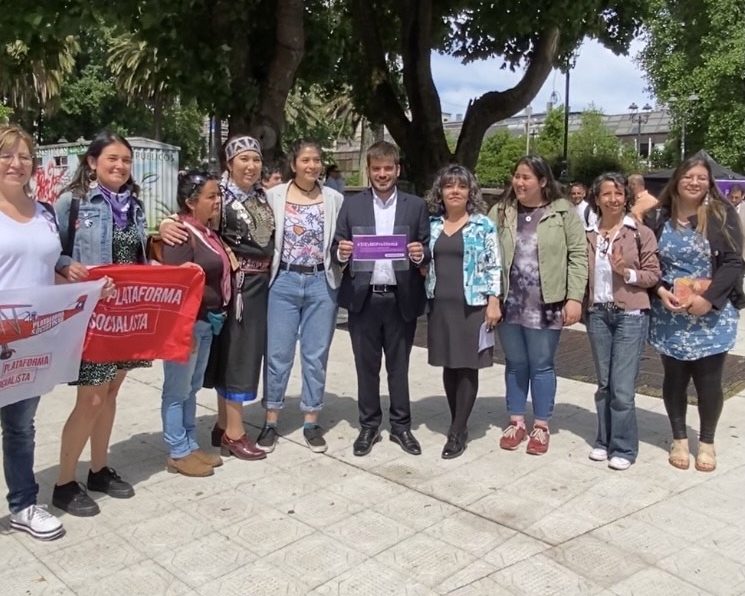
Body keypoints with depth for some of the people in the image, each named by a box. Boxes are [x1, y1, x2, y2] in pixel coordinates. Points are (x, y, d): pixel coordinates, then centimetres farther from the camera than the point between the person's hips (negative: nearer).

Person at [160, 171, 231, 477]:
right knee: (178, 389, 3)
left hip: (207, 321, 9)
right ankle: (178, 453, 14)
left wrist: (216, 317, 15)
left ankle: (191, 445, 27)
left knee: (193, 387, 17)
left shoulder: (208, 232, 11)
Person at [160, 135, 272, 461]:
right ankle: (234, 433, 9)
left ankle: (224, 425, 25)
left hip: (260, 284, 7)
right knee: (235, 352, -1)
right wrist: (167, 224, -40)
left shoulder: (263, 196, 9)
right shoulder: (220, 195, -11)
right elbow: (189, 218, -21)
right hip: (235, 285, -7)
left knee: (247, 351, 12)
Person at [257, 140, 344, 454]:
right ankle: (271, 421, 17)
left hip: (322, 283, 1)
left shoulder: (335, 199, 4)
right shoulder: (274, 195, 1)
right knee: (278, 353, 4)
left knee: (316, 355, 7)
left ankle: (311, 422, 20)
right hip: (283, 281, -1)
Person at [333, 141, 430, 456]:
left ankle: (401, 425, 23)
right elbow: (337, 251, 4)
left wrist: (421, 254, -18)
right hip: (364, 298, 1)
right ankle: (369, 426, 22)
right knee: (366, 366, 9)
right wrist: (341, 252, -18)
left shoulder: (416, 206, 5)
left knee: (398, 366, 10)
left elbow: (427, 251, 4)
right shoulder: (351, 206, 5)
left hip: (401, 298, 0)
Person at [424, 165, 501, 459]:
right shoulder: (432, 224, 8)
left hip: (472, 305, -4)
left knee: (468, 367, 0)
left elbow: (493, 266, -4)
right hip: (440, 304, 4)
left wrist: (493, 302, -10)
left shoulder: (483, 225, -3)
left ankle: (458, 432, 7)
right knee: (449, 365, 9)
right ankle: (458, 424, 23)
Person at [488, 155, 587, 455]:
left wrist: (575, 297, -10)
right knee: (515, 364, 13)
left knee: (541, 366, 7)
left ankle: (541, 426, 21)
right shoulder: (500, 212, 5)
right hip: (509, 303, 3)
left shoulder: (563, 212, -2)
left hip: (545, 305, -3)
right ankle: (516, 421, 27)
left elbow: (578, 256, -4)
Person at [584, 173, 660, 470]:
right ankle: (604, 441, 24)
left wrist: (627, 272, -19)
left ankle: (624, 447, 9)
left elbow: (654, 274, -3)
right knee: (604, 383, 12)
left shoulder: (641, 233, -2)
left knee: (622, 386, -5)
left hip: (631, 314, -3)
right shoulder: (588, 235, 7)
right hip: (597, 314, 4)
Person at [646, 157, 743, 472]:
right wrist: (660, 291, -12)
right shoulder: (658, 217, 2)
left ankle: (707, 442, 24)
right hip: (669, 314, 2)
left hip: (712, 314, -1)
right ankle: (679, 439, 27)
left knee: (708, 380, 5)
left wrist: (708, 299, -18)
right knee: (675, 378, 10)